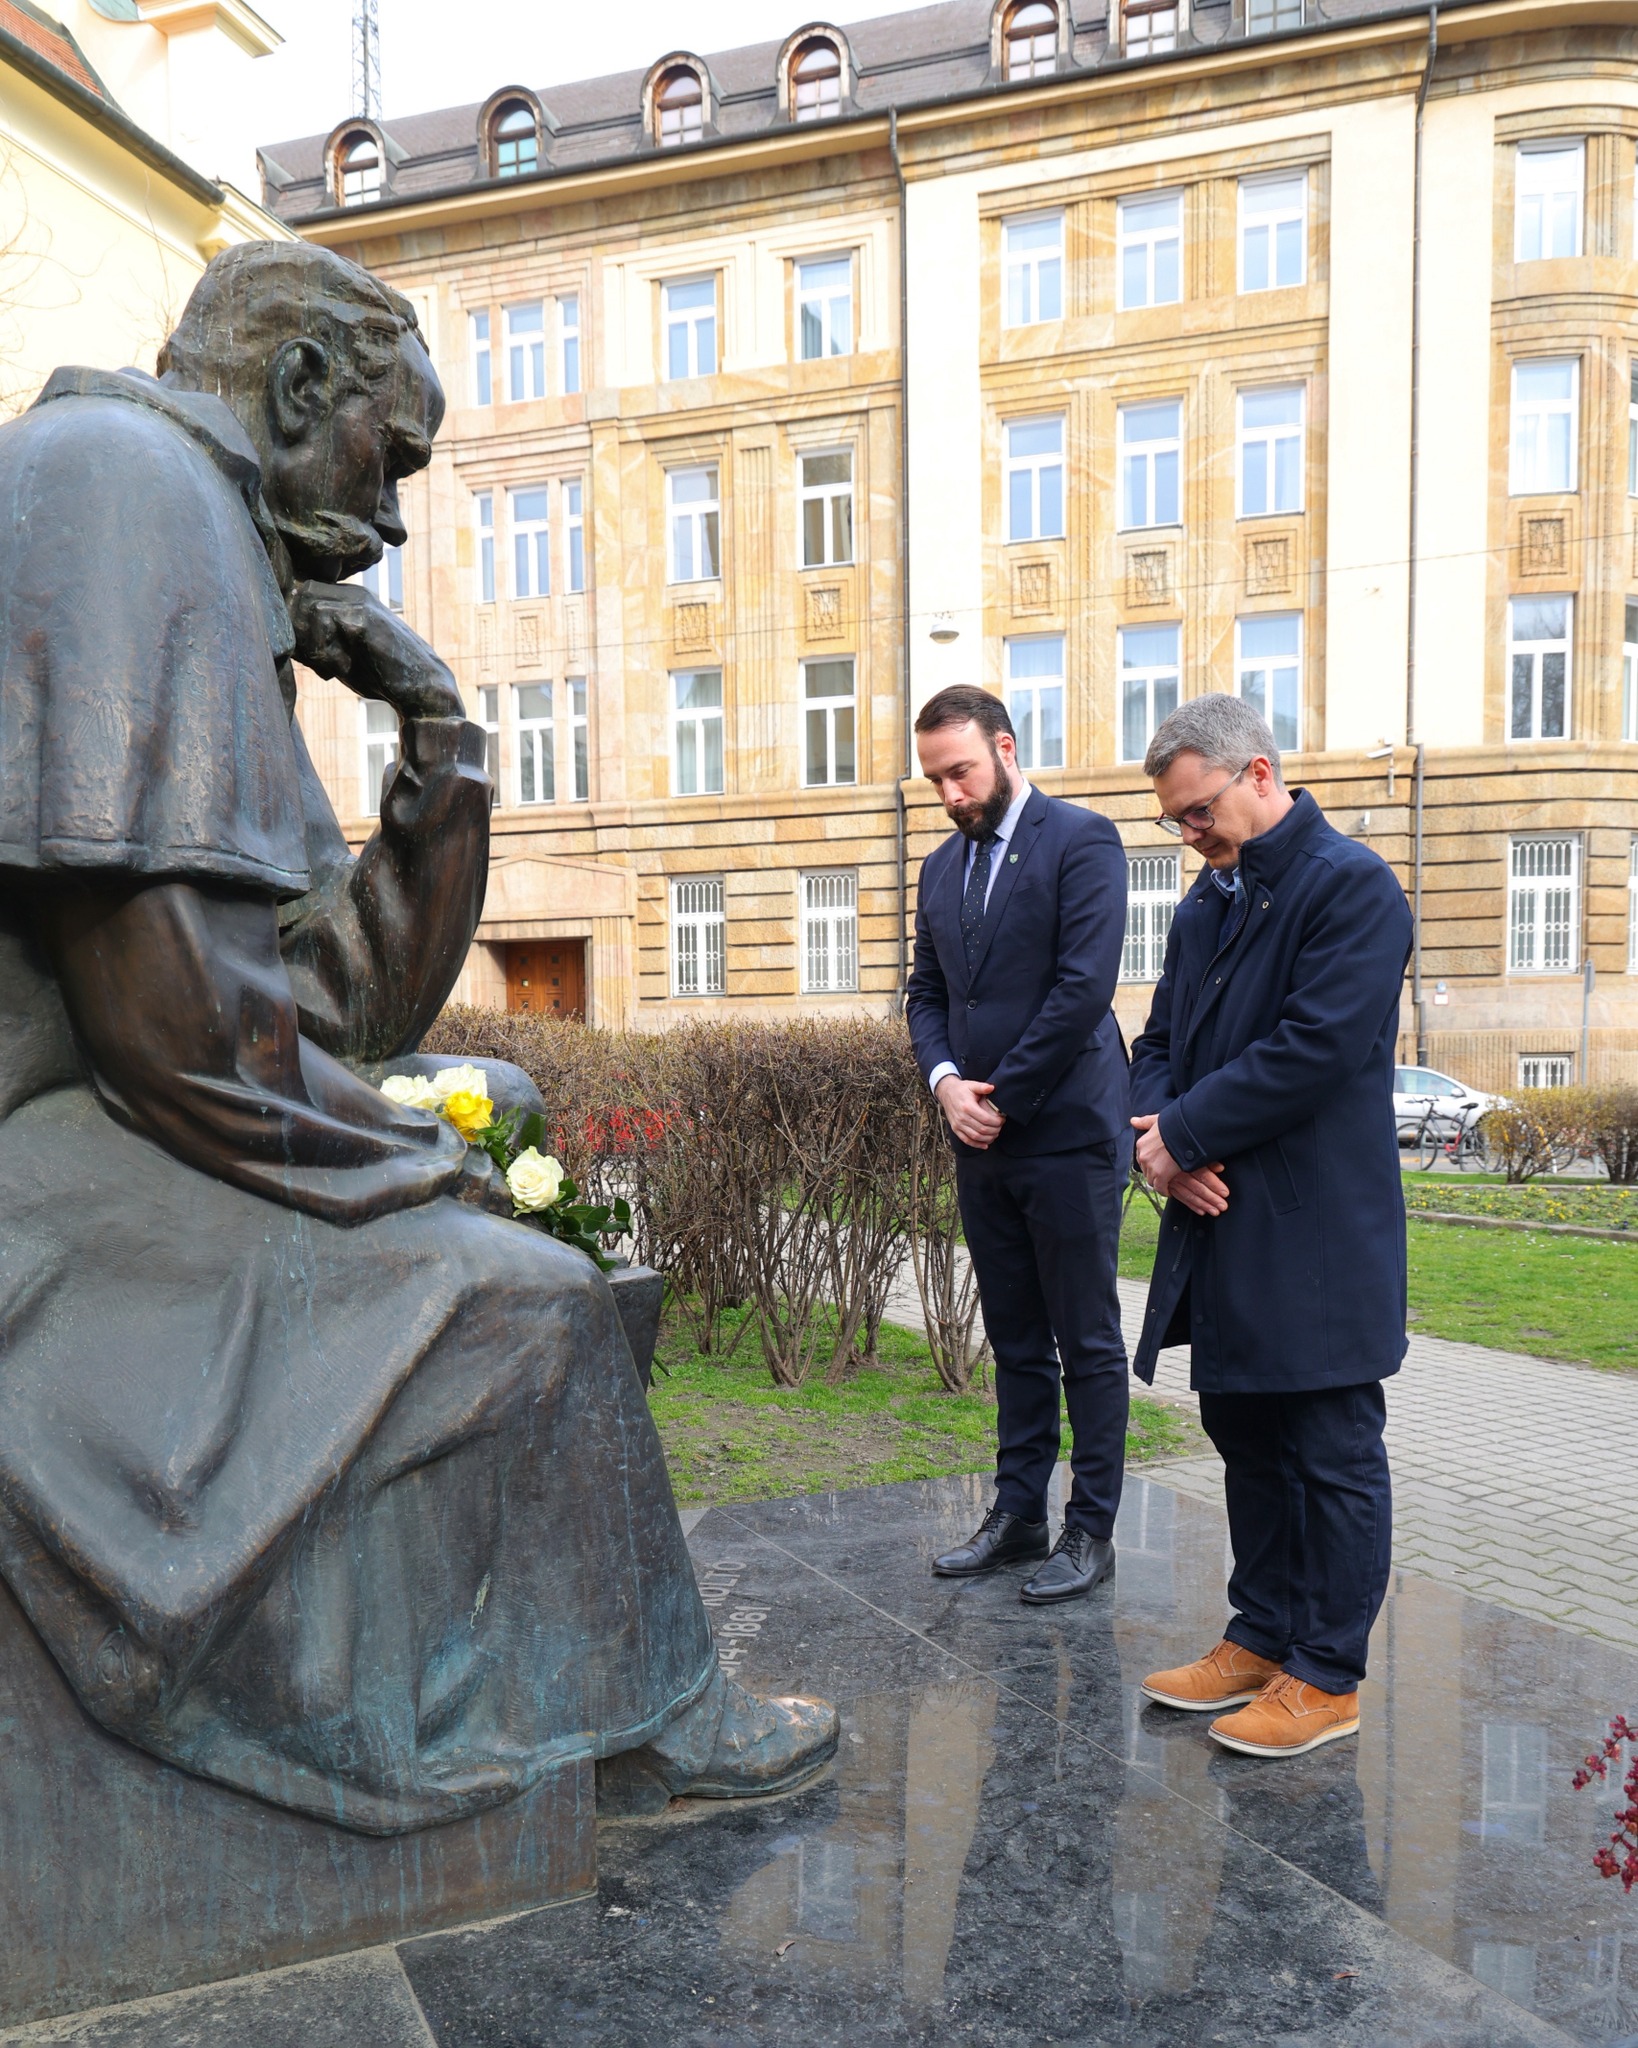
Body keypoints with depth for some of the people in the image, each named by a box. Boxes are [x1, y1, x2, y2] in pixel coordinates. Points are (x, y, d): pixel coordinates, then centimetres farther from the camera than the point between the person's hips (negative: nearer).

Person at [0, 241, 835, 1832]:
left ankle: (650, 1697, 26)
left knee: (526, 1281, 17)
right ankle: (655, 1717, 16)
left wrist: (440, 745, 8)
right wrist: (416, 1161, -9)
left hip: (128, 1157, 11)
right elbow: (161, 1002, -24)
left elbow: (369, 999, 16)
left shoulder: (226, 597, 20)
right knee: (527, 1308, -8)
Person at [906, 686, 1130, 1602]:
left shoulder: (1082, 840, -7)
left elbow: (1084, 985, -16)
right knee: (1016, 1343, 15)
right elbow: (927, 995, 16)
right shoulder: (942, 867, 15)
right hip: (983, 1144, 7)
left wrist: (1005, 1098, -13)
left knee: (1088, 1343, 3)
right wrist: (946, 1081, -4)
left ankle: (1092, 1529, 14)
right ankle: (1017, 1514, 25)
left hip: (1069, 1135, -6)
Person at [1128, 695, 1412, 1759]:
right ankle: (1262, 1638, 33)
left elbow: (1317, 1047, -21)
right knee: (1247, 1444, 18)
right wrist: (1166, 1144, -5)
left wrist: (1186, 1132, -14)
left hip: (1317, 1240, -8)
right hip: (1224, 1231, 9)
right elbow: (1163, 1041, 15)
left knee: (1334, 1459, 5)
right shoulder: (1205, 905, 15)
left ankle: (1327, 1678, 19)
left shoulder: (1351, 885, -12)